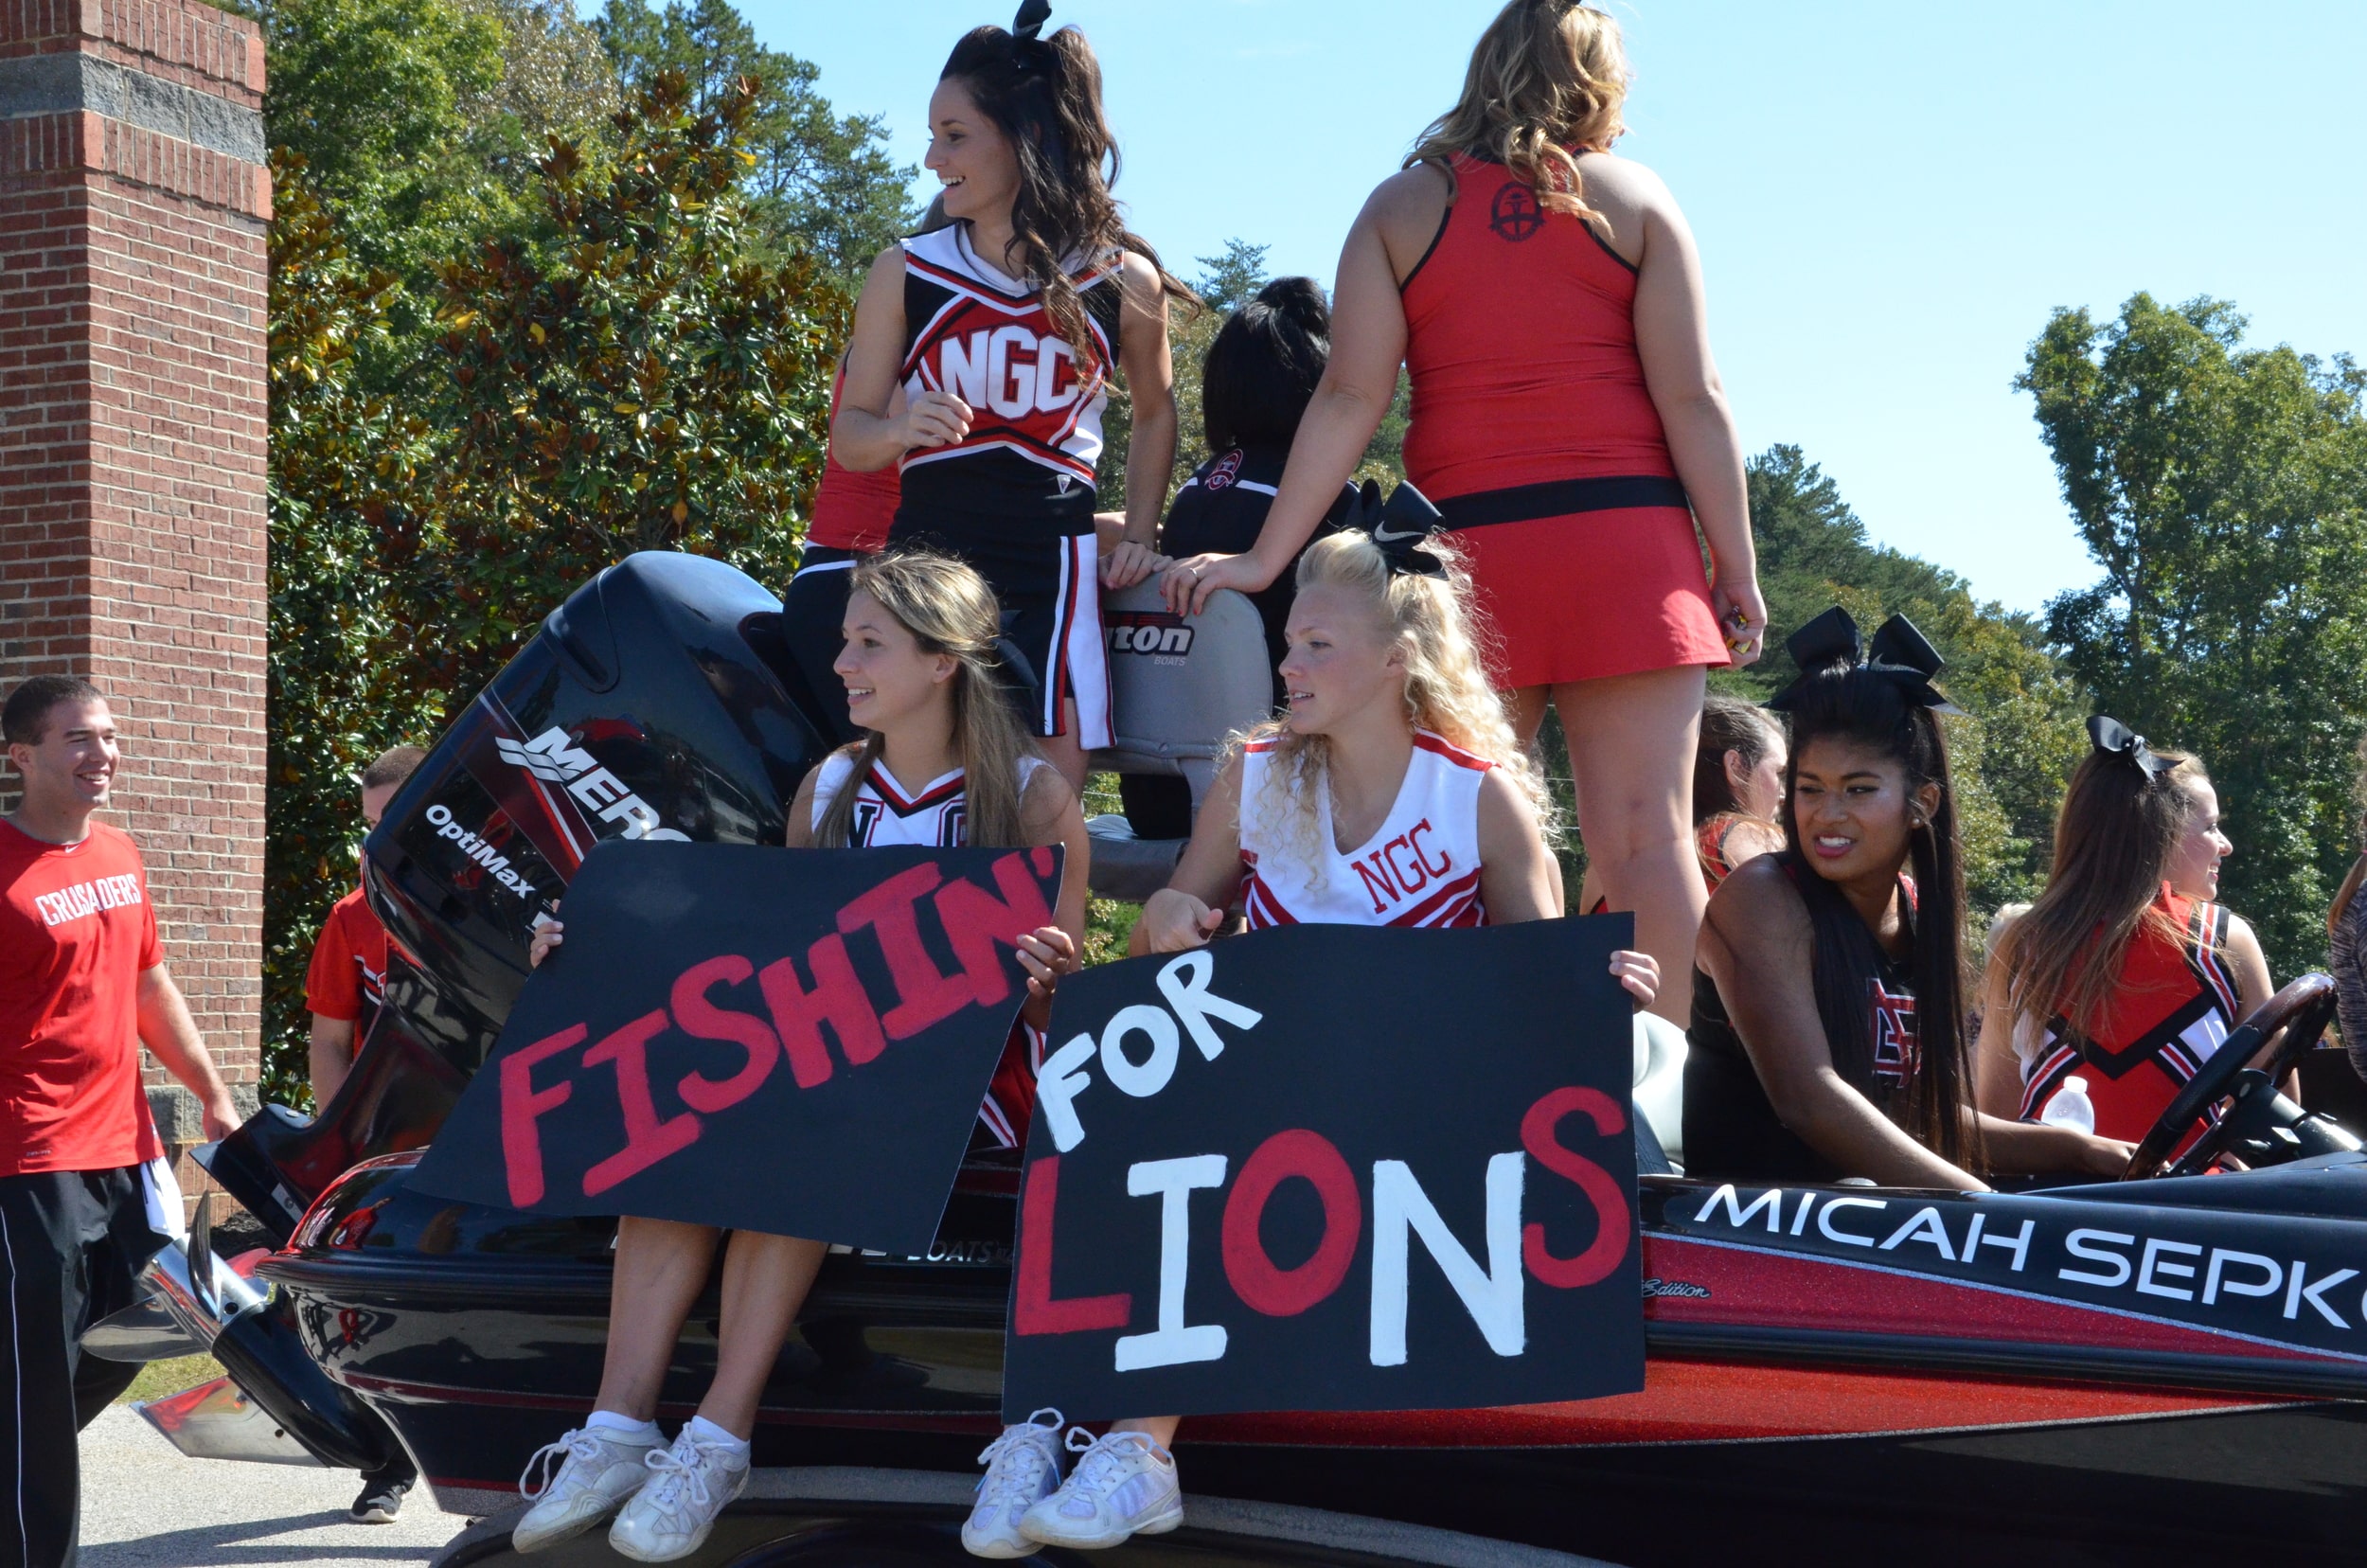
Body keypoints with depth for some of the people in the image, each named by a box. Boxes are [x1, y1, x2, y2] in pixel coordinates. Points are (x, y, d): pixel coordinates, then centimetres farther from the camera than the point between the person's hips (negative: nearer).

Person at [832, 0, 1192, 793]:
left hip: (1052, 564, -1)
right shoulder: (906, 273, 5)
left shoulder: (1125, 282, 5)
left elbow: (1156, 413, 22)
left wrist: (1137, 536, 12)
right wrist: (902, 429, -12)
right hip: (928, 552, 1)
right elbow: (848, 435, 10)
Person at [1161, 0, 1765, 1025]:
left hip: (1466, 546, 1)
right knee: (1646, 835, -3)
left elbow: (1350, 398, -1)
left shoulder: (1401, 206, 9)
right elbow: (1691, 398, 0)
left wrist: (1267, 558, 0)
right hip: (1625, 540, -1)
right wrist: (1736, 569, 4)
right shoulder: (1634, 197, 7)